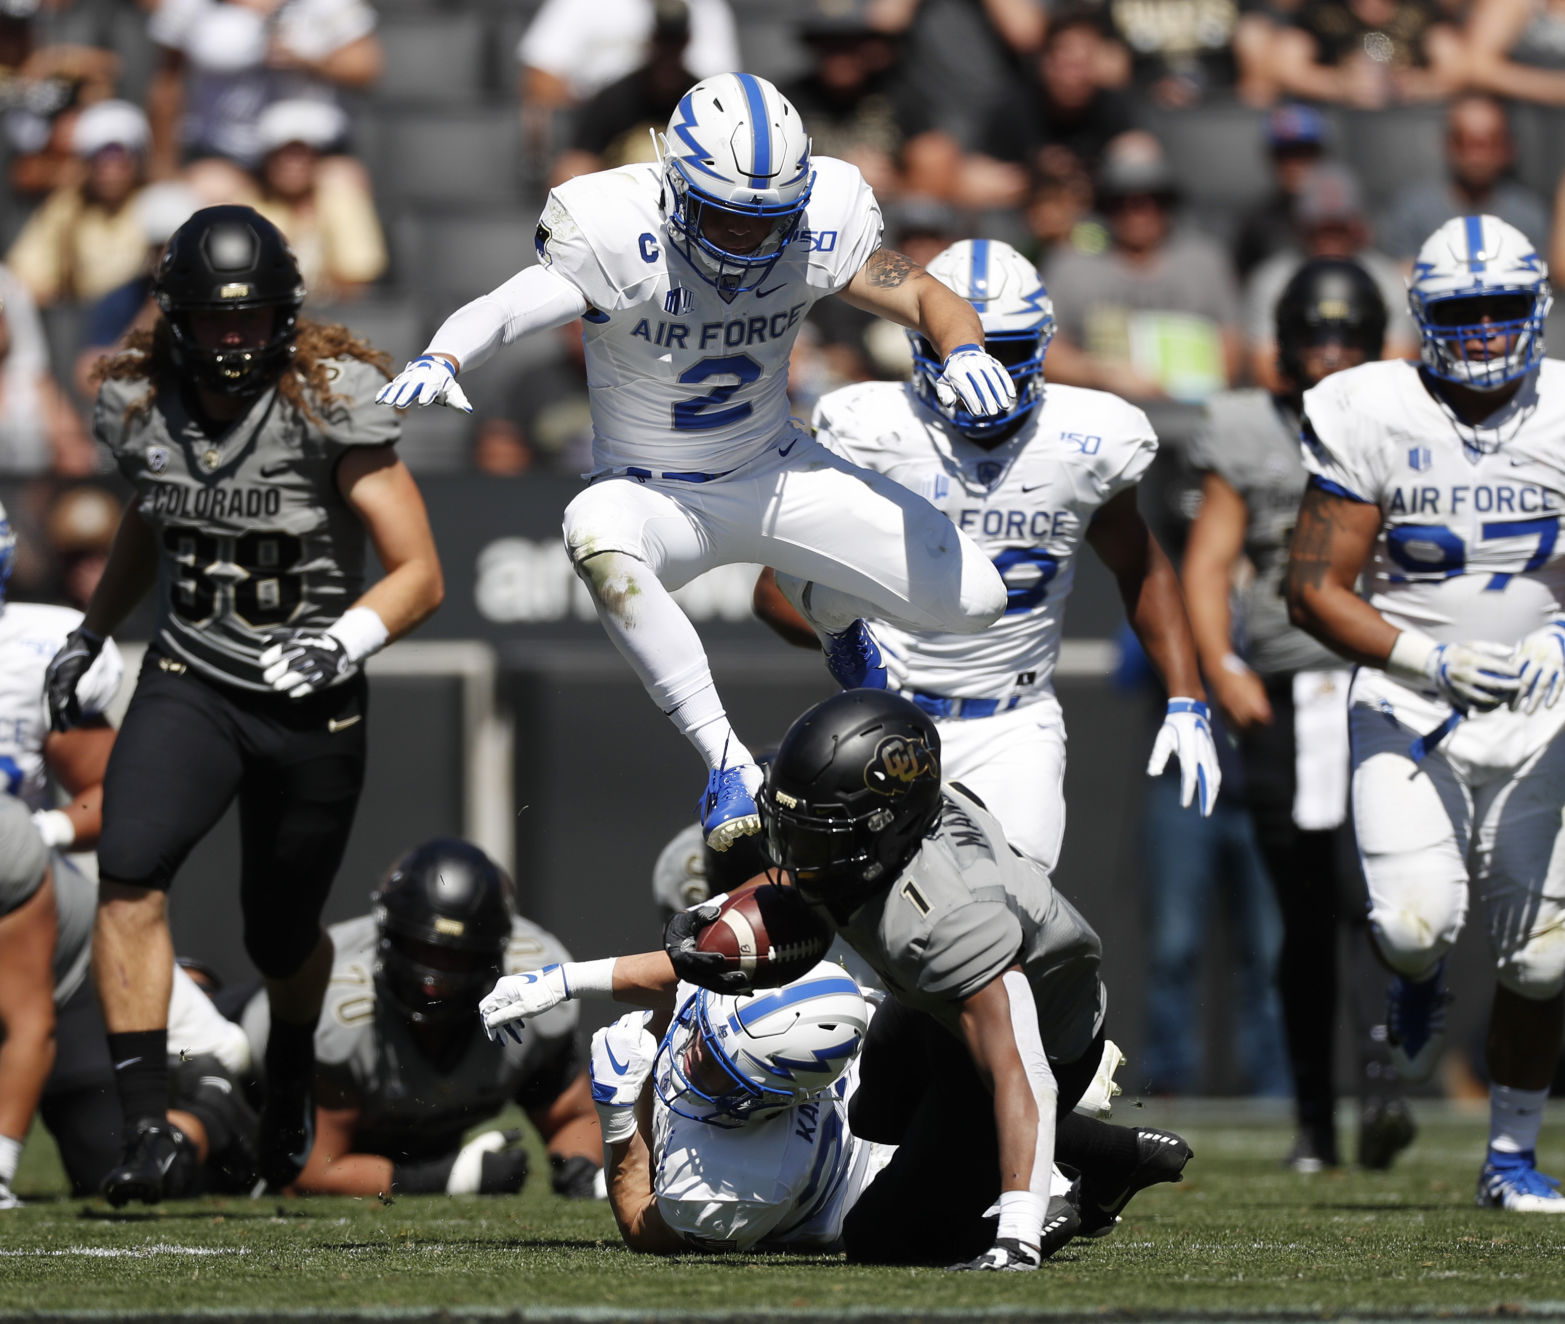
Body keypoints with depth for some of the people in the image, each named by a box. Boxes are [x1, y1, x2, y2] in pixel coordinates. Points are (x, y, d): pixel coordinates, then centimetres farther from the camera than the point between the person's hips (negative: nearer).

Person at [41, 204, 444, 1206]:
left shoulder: (331, 402, -15)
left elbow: (420, 574, -14)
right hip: (189, 689, 2)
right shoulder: (142, 406, -2)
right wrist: (91, 636, 24)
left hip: (311, 709, -2)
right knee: (132, 871, -25)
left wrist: (343, 642, -30)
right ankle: (146, 1124, -23)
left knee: (281, 938, 12)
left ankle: (292, 1065, 49)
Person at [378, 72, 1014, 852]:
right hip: (657, 498, -4)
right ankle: (727, 761, -32)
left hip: (778, 474, 4)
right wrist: (443, 358, -61)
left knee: (973, 601, -10)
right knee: (597, 538, -42)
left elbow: (924, 298, -11)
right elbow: (508, 308, -38)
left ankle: (825, 604, 27)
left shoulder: (816, 228, -15)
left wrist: (964, 350, -35)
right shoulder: (620, 240, -26)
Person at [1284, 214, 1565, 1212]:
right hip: (1409, 711, -2)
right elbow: (1316, 589, -9)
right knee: (1415, 924, -20)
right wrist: (1432, 660, -21)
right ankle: (1417, 984, 19)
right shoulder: (1374, 420, -9)